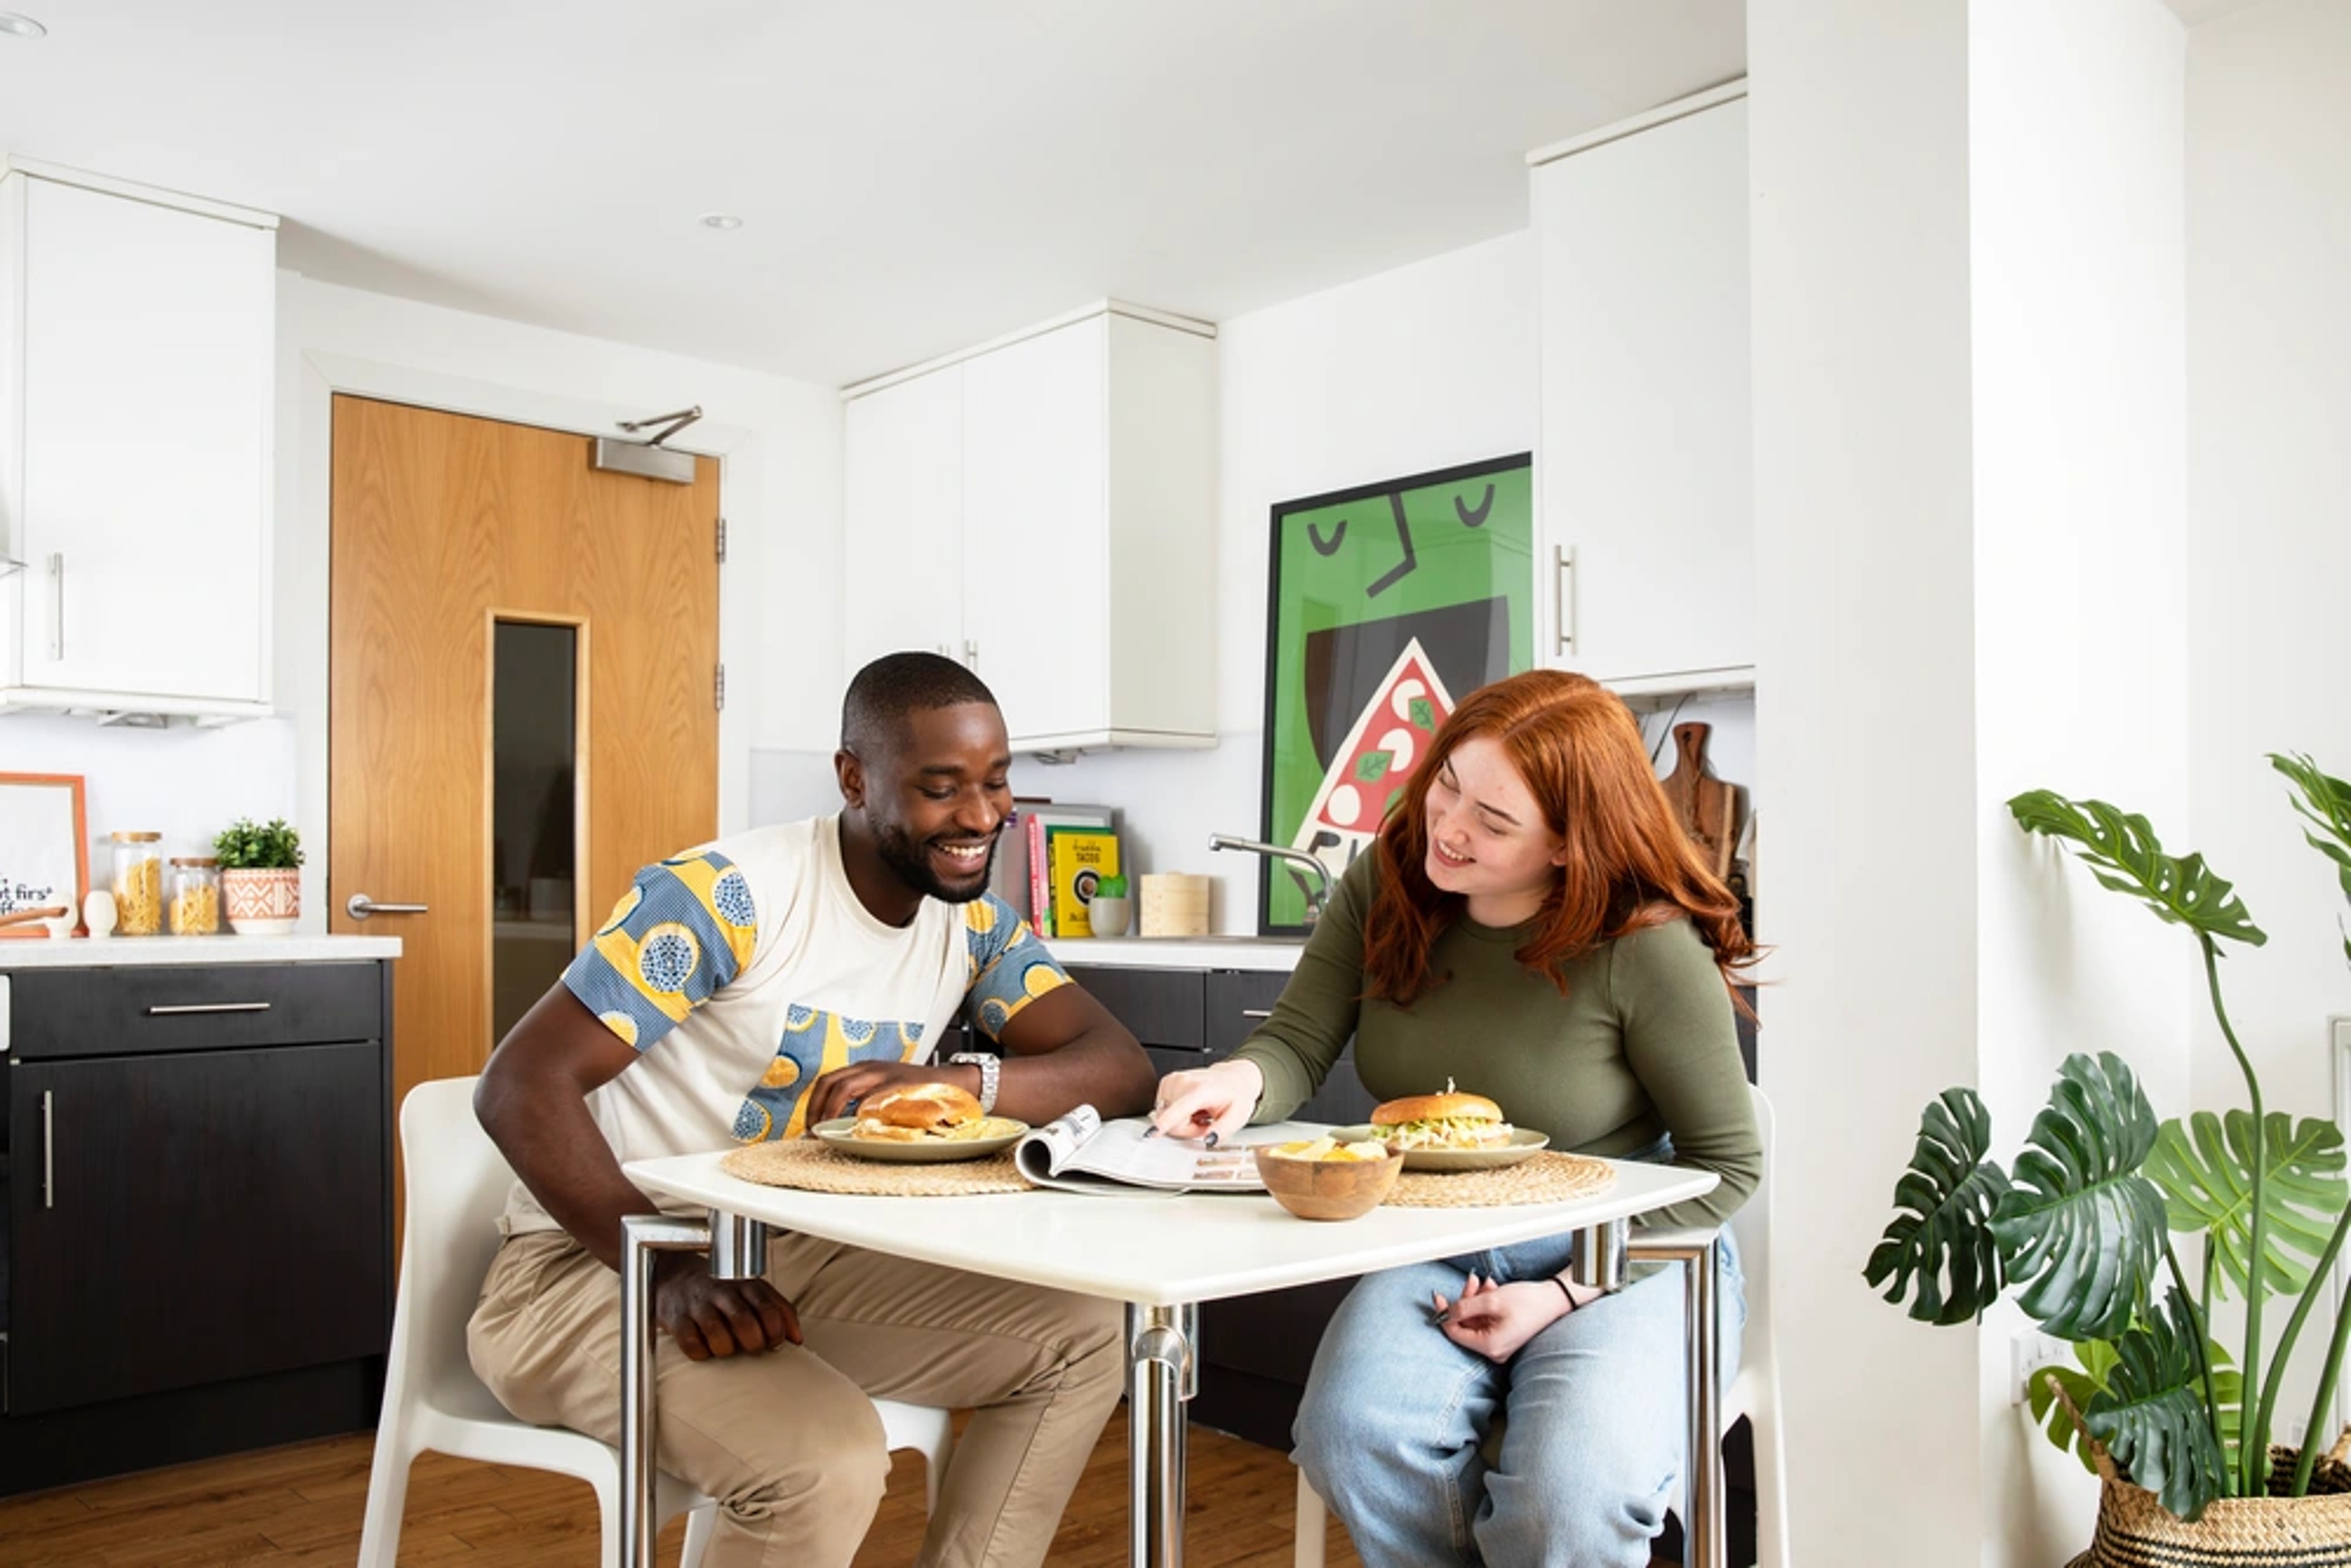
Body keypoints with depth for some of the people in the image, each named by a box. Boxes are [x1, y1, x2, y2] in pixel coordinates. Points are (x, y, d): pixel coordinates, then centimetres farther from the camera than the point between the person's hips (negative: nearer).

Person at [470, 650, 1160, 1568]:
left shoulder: (975, 928, 1)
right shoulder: (723, 896, -21)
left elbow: (1123, 1070, -9)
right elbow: (520, 1088, -23)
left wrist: (954, 1082, -29)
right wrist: (672, 1272, -34)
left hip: (791, 1261, 7)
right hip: (596, 1268, -6)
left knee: (1083, 1337, -5)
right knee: (830, 1463, -32)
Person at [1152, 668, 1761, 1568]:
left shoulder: (1646, 945, -18)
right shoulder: (1383, 883, -5)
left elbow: (1726, 1161, -8)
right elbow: (1298, 1044, -6)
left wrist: (1566, 1294, -15)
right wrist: (1245, 1080, -31)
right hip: (1435, 1255, 3)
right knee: (1352, 1438, -27)